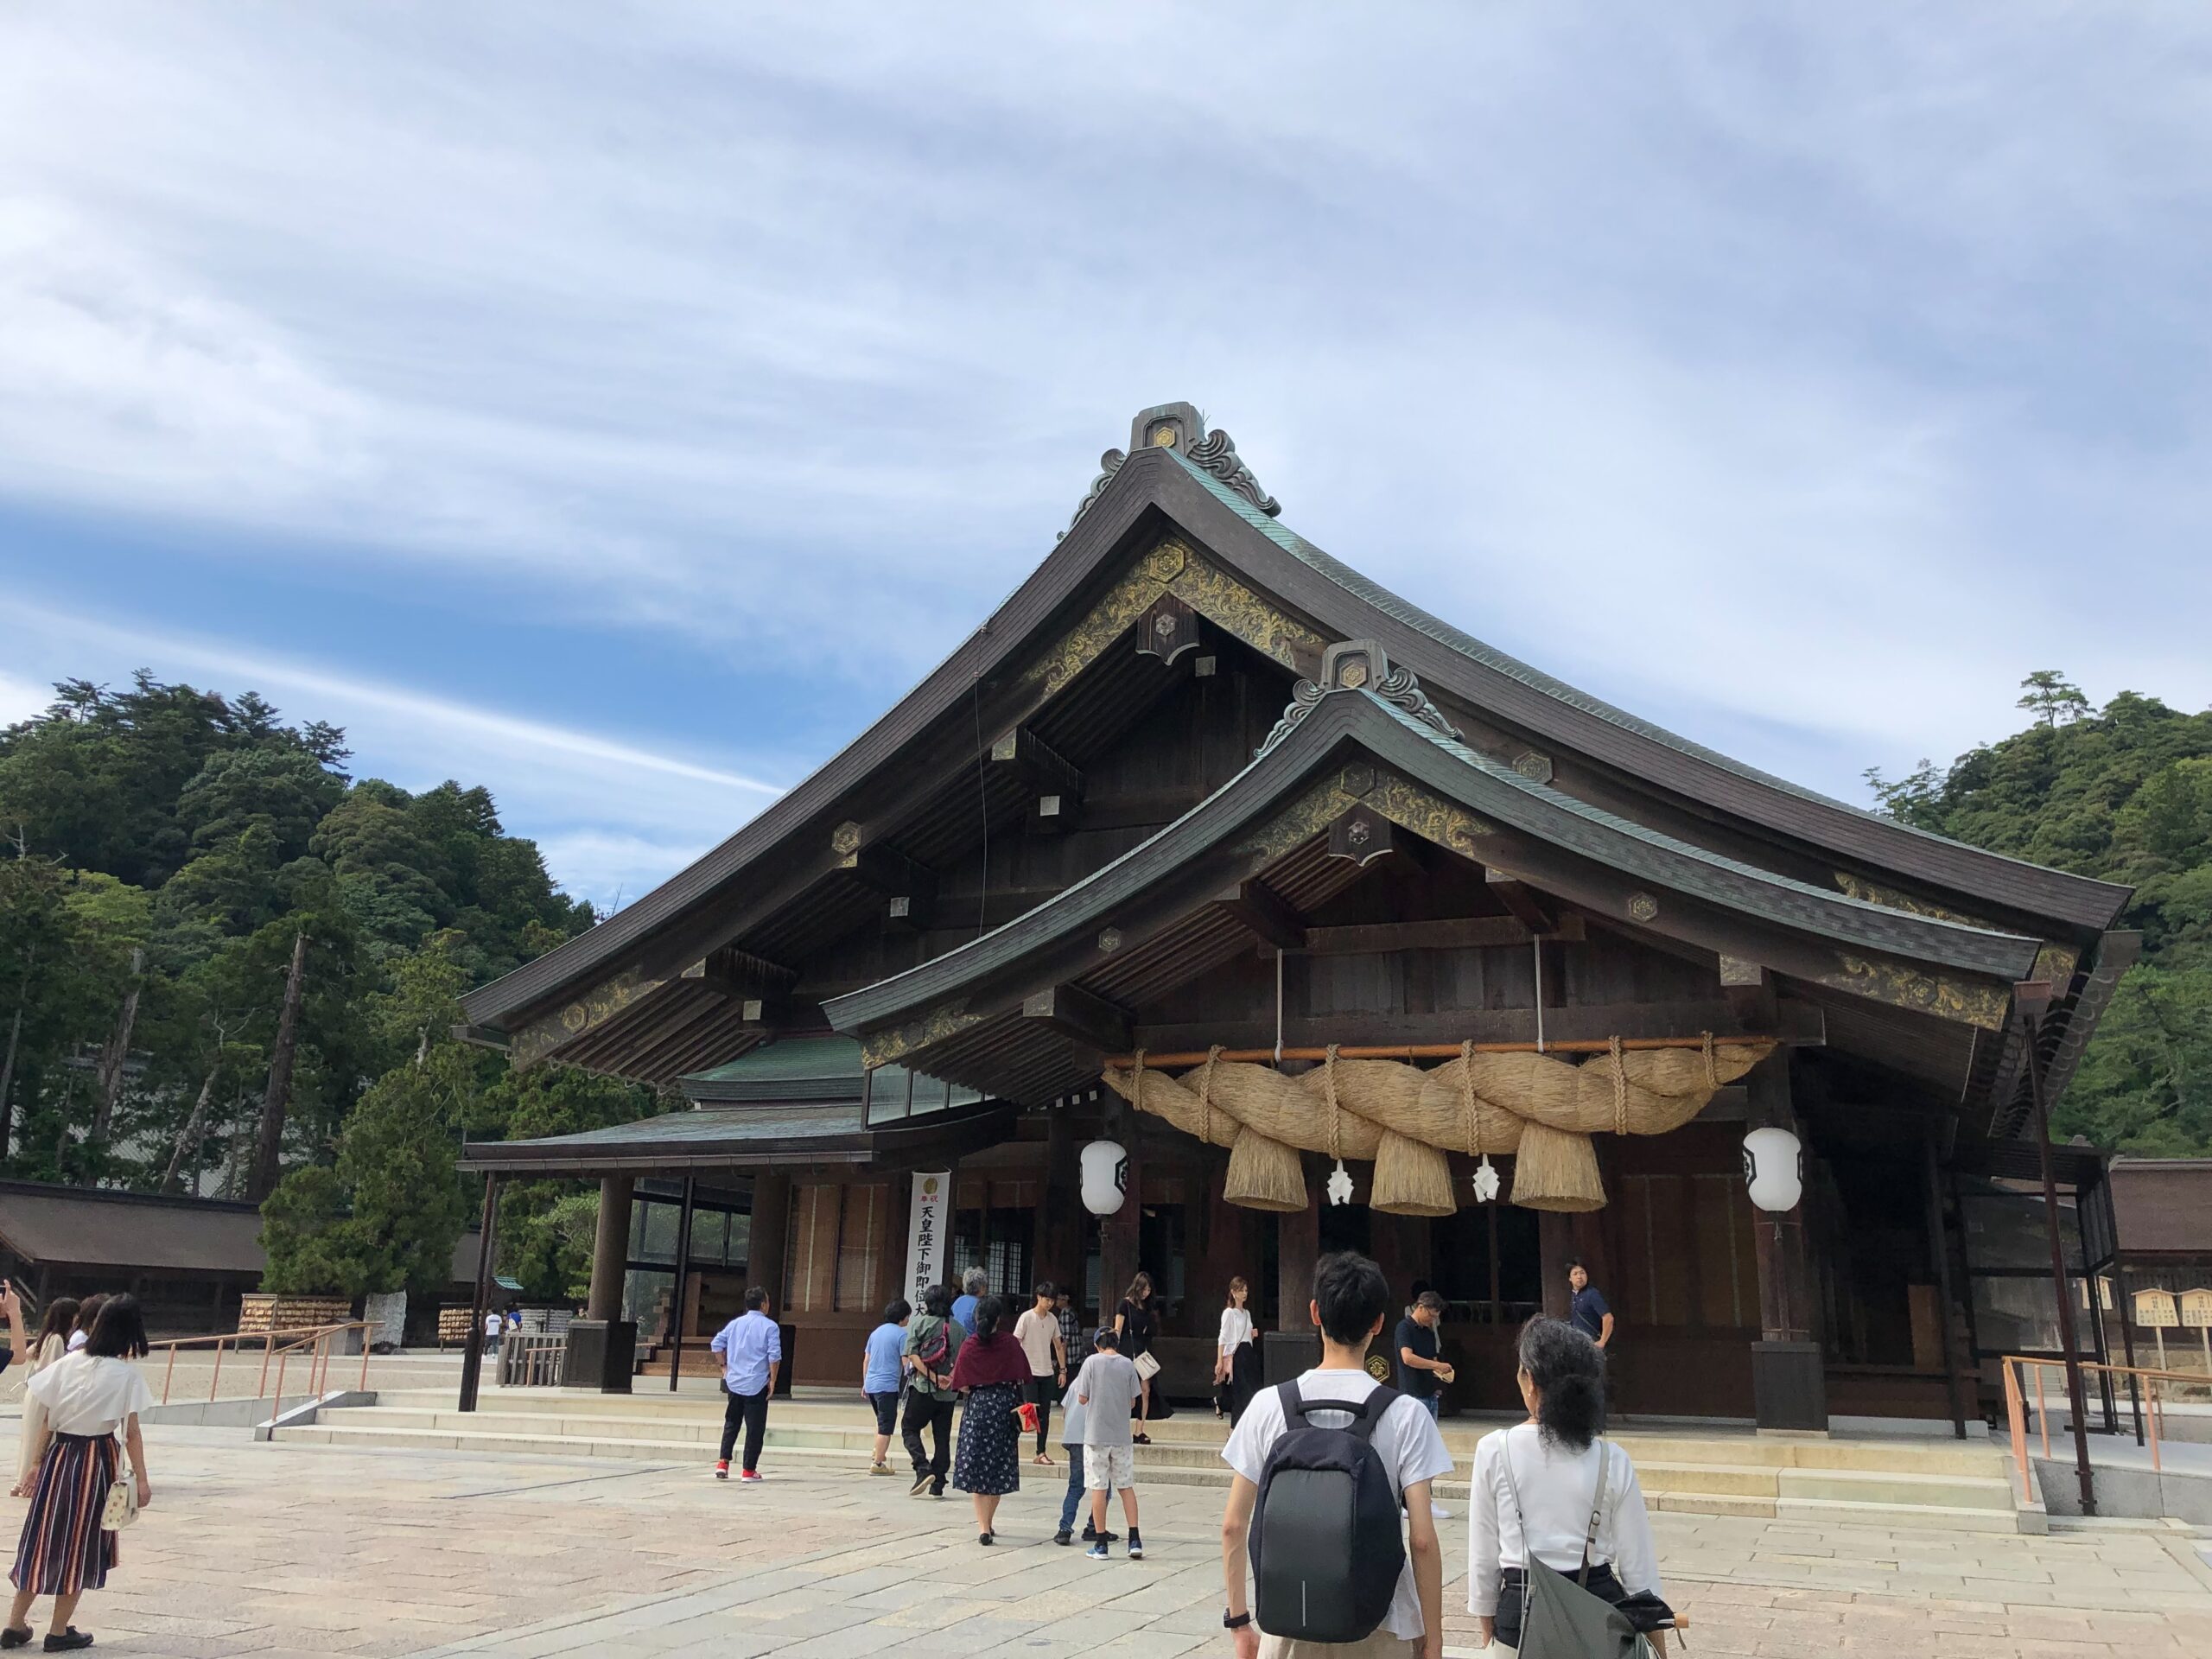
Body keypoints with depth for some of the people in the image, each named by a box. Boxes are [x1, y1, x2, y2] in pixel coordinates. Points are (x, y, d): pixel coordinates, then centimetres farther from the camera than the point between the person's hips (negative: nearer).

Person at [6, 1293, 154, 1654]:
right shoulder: (126, 1373, -11)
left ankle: (16, 1624, 23)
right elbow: (131, 1434, -10)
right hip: (95, 1459, -4)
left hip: (58, 1455, 4)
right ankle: (59, 1632, 16)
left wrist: (38, 1463, 13)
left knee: (42, 1540, 16)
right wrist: (141, 1480, -5)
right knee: (79, 1544, 8)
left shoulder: (68, 1363, 1)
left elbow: (47, 1422, 3)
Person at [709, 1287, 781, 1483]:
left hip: (734, 1382, 5)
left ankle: (723, 1462, 6)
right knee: (755, 1428, 3)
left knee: (731, 1423, 17)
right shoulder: (769, 1326, -7)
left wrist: (724, 1365, 17)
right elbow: (774, 1355, -13)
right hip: (757, 1385, -5)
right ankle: (749, 1470, 5)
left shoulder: (735, 1323, 8)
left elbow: (716, 1344, 7)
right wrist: (772, 1380, -5)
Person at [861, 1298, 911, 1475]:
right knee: (886, 1426, 1)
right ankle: (878, 1464, 1)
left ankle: (878, 1453, 20)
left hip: (871, 1385, 7)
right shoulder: (901, 1334, -8)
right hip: (888, 1385, -7)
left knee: (882, 1421, 23)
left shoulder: (876, 1332, 13)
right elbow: (905, 1361, -12)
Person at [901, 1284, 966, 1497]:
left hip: (923, 1388, -3)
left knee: (910, 1429, 8)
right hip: (949, 1392, 3)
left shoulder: (918, 1322, 0)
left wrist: (932, 1377, -14)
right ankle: (937, 1485, 9)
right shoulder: (959, 1328, 8)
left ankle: (923, 1470, -12)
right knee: (942, 1438, 10)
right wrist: (951, 1378, -9)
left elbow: (912, 1355, -11)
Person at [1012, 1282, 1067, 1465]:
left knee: (1044, 1414, 5)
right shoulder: (1026, 1317, -8)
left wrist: (1062, 1370, 11)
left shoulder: (1052, 1319, 9)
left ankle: (1041, 1453, 9)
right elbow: (1015, 1344, -8)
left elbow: (1058, 1346, 15)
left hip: (1047, 1373, 5)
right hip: (1030, 1373, -5)